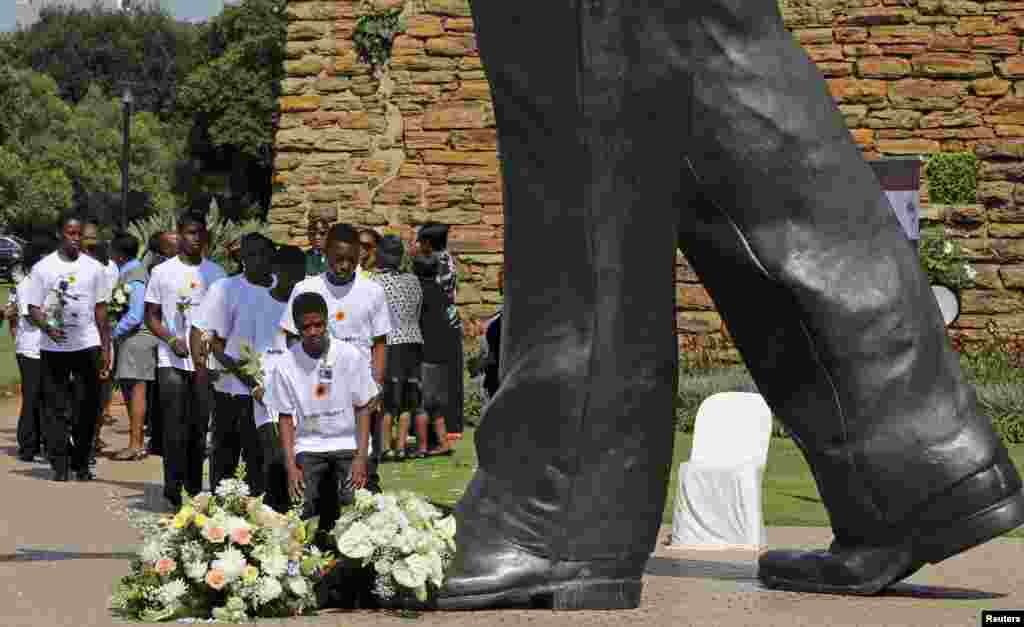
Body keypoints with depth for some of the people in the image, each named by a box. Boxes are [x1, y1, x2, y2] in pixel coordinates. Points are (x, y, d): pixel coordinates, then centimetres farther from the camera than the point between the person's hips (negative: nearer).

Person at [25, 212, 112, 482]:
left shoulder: (93, 268, 6)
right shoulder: (42, 268, 1)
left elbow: (100, 310, 11)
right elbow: (33, 308, 2)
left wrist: (106, 347, 7)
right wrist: (48, 327, -19)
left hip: (87, 345, 1)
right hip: (53, 347, -1)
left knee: (88, 408, 2)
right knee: (58, 408, 1)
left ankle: (81, 462, 14)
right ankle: (60, 465, 4)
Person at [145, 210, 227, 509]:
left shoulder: (215, 272, 9)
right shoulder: (162, 272, 3)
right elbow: (151, 316, 5)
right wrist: (172, 340, -11)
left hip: (206, 361, 2)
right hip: (172, 360, -2)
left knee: (200, 425, 6)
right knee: (175, 427, -9)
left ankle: (194, 486, 15)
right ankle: (173, 486, -7)